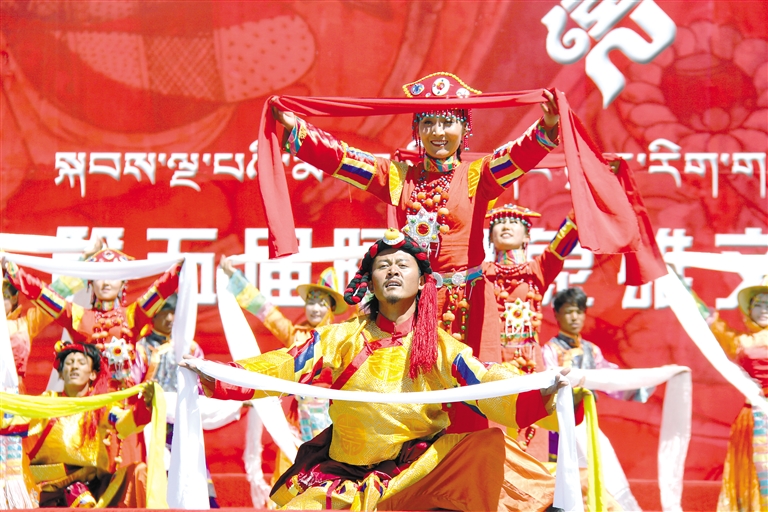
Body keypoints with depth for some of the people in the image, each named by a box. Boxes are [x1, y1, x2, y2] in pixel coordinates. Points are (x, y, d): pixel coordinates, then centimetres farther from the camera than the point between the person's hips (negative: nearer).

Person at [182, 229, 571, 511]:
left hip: (419, 470, 0)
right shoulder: (343, 338, 3)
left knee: (488, 445, -24)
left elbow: (488, 387, -14)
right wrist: (212, 376, -20)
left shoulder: (439, 346, 0)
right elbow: (281, 368, -5)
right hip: (345, 478, 1)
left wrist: (542, 392, -34)